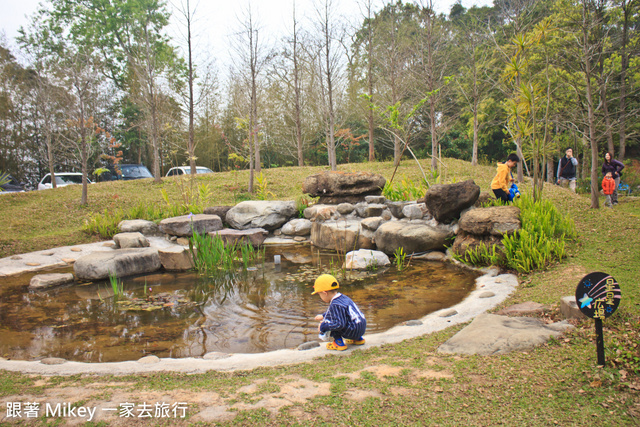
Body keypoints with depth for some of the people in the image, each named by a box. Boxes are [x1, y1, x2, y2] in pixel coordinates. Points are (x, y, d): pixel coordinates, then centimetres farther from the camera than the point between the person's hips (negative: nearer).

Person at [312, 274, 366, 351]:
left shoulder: (335, 305, -21)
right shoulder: (343, 297, 10)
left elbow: (340, 324, -26)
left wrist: (323, 326, -18)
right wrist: (323, 316, 33)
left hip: (353, 332, -10)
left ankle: (339, 343, -2)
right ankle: (358, 339, 29)